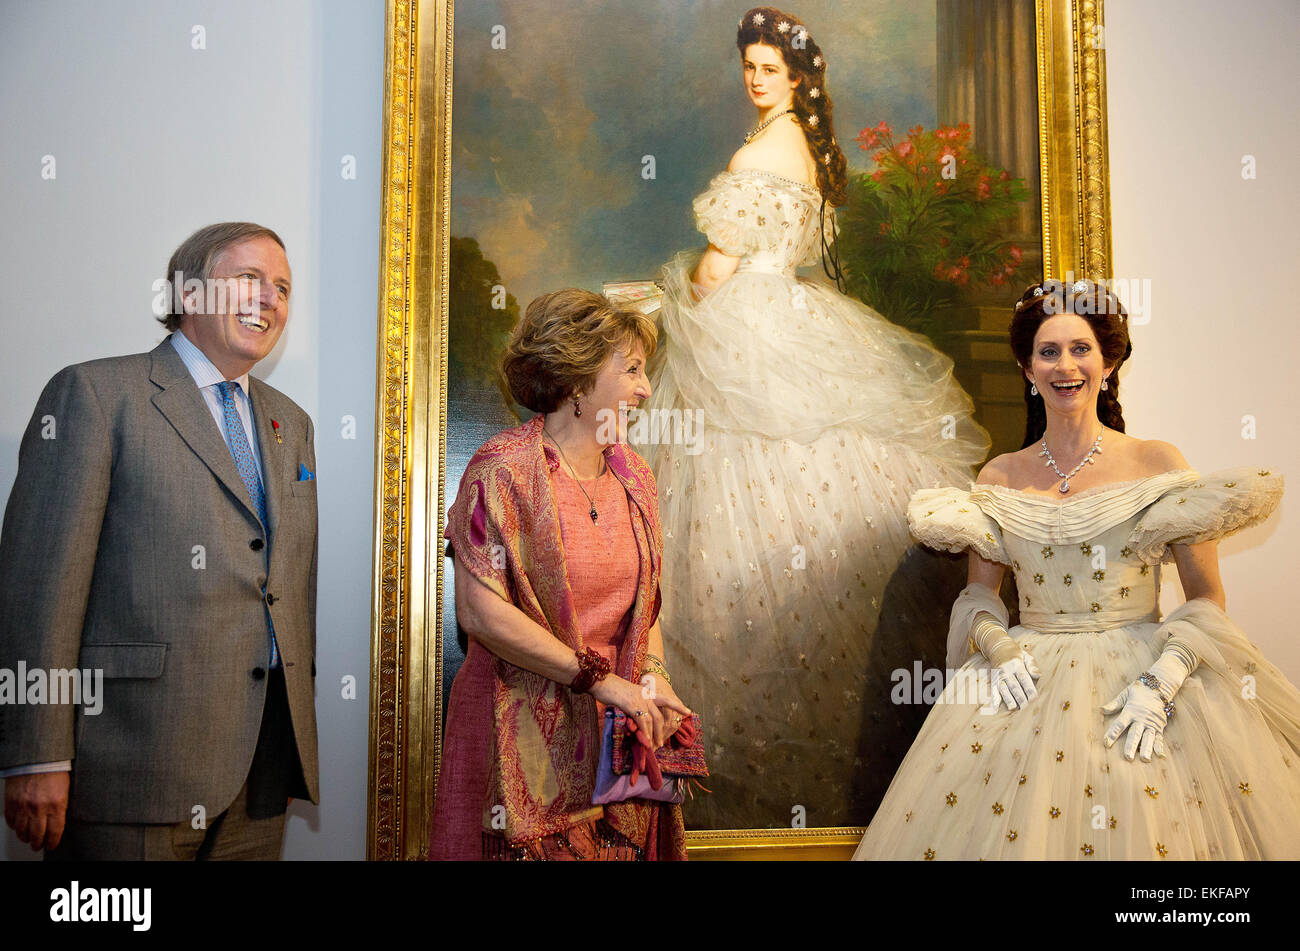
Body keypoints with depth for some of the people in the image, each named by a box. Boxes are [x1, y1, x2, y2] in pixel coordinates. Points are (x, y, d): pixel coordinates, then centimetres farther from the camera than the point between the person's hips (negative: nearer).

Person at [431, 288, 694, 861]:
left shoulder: (631, 474, 8)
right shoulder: (505, 468, -12)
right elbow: (480, 611, -18)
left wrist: (653, 677, -4)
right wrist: (602, 679, -16)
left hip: (614, 729, 6)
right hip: (523, 732, -5)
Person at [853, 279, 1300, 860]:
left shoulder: (1157, 463, 0)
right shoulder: (1000, 478, 6)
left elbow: (1207, 599, -2)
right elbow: (979, 593, 13)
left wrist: (1160, 685, -16)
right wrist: (998, 647, -7)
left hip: (1144, 678, -2)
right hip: (1029, 682, 2)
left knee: (1142, 830, -11)